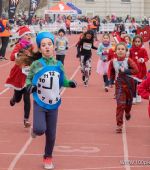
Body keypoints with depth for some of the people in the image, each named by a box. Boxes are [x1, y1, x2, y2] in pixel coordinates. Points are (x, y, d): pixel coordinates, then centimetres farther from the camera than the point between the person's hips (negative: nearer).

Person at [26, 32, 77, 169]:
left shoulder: (58, 65, -1)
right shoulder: (36, 65, -10)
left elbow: (62, 81, 9)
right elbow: (29, 79, 0)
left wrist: (70, 83, -11)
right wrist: (29, 86, -21)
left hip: (53, 104, 3)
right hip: (39, 104, -3)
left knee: (51, 134, 9)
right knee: (40, 130, -21)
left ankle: (48, 157, 32)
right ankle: (35, 130, 18)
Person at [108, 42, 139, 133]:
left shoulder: (129, 61, -12)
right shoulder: (113, 62, -5)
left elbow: (136, 70, -22)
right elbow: (111, 72, 12)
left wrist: (125, 71, -25)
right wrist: (111, 78, 0)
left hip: (129, 84, 0)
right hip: (119, 85, 0)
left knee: (129, 101, 20)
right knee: (120, 104, -11)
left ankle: (127, 112, 56)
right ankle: (119, 124, -8)